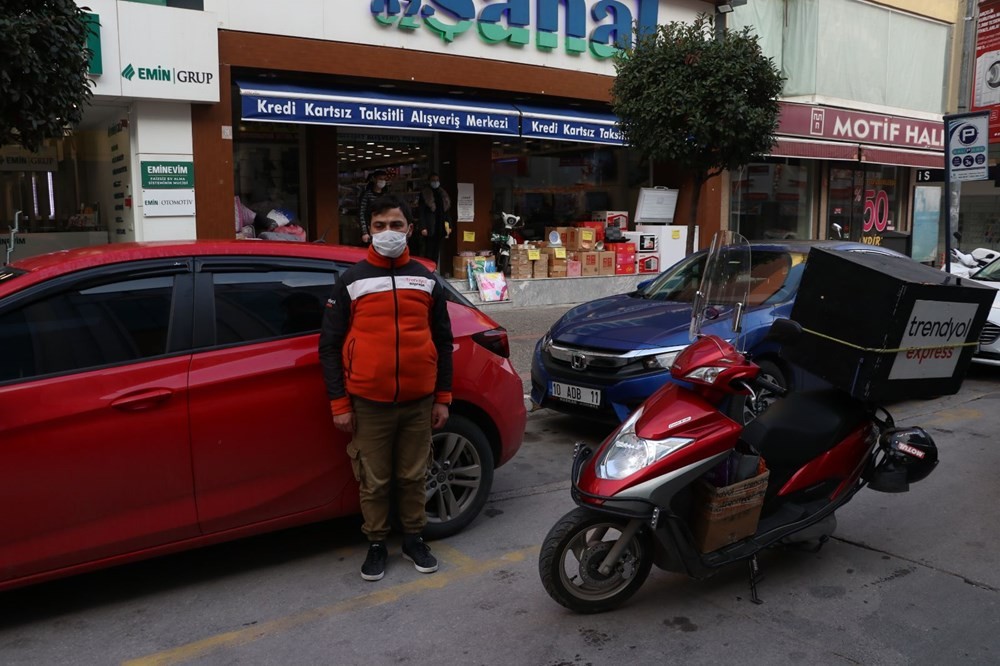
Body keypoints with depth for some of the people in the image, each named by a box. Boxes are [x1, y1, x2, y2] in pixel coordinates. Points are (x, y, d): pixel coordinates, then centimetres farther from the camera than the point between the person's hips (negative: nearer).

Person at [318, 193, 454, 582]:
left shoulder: (427, 280, 7)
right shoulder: (351, 281, 1)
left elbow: (442, 341, 11)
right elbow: (329, 344, 1)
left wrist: (443, 398, 7)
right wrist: (339, 404, -4)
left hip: (418, 401, 2)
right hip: (369, 403, -1)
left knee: (413, 476, 12)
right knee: (374, 480, 8)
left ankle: (414, 539, 29)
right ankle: (376, 544, 26)